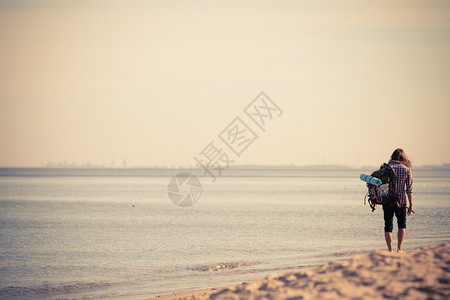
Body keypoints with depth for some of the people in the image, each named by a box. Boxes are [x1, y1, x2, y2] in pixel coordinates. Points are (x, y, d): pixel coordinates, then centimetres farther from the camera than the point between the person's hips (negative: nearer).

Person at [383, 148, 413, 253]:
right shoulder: (407, 169, -2)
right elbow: (409, 189, -4)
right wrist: (411, 205, 0)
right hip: (401, 201, 0)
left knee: (388, 226, 7)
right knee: (402, 225, 19)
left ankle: (390, 250, -2)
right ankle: (399, 249, 13)